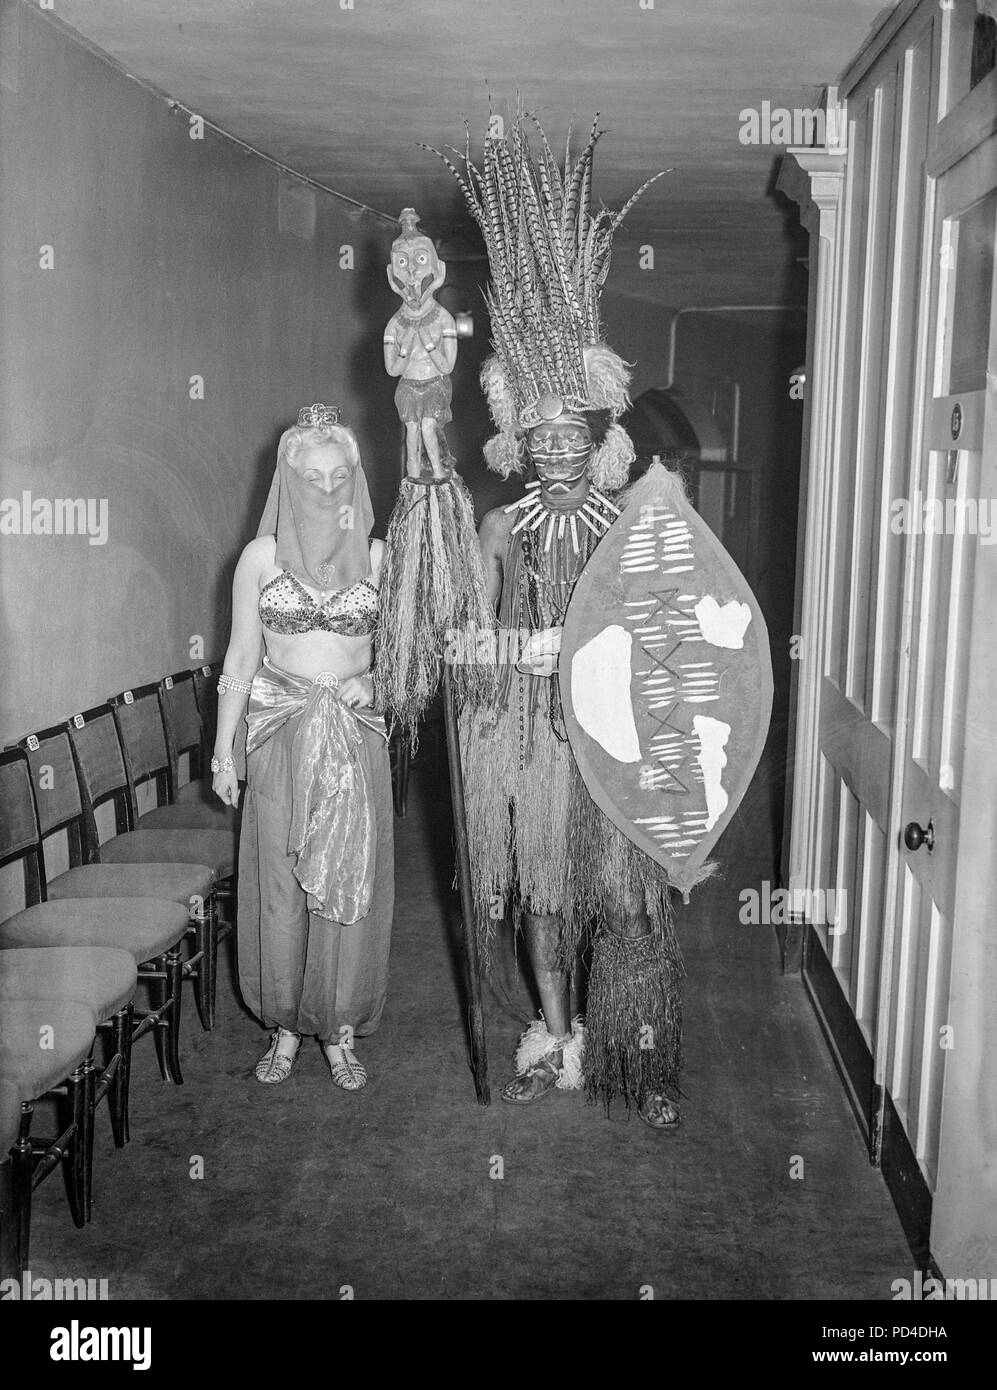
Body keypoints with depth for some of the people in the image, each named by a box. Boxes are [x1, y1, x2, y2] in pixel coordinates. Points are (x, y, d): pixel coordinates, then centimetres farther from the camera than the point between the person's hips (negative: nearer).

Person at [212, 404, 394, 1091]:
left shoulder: (377, 555, 3)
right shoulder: (262, 555, 3)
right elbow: (241, 655, 5)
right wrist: (224, 749, 4)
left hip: (357, 735, 0)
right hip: (281, 733, 0)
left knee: (351, 881, 3)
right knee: (281, 883, 4)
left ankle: (340, 1028, 17)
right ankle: (286, 1025, 20)